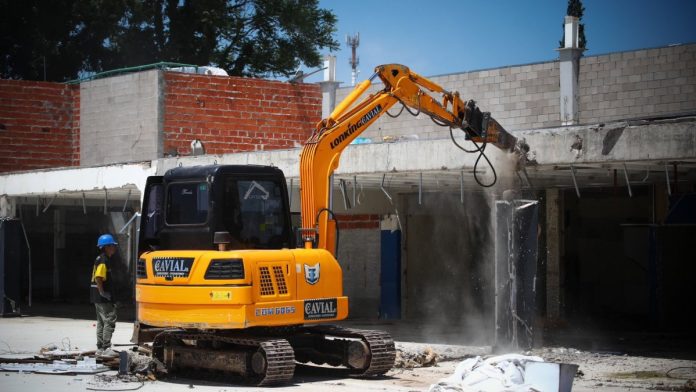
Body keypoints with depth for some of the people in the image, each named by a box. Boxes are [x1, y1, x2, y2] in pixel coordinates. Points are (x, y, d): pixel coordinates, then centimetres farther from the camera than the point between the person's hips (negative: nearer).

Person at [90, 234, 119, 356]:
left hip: (99, 297, 11)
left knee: (101, 322, 14)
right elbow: (98, 277, -26)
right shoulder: (103, 261, -16)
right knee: (109, 321, -9)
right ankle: (106, 348, -11)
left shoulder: (101, 259, 16)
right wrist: (102, 292, -22)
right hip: (103, 297, -11)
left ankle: (100, 348, 19)